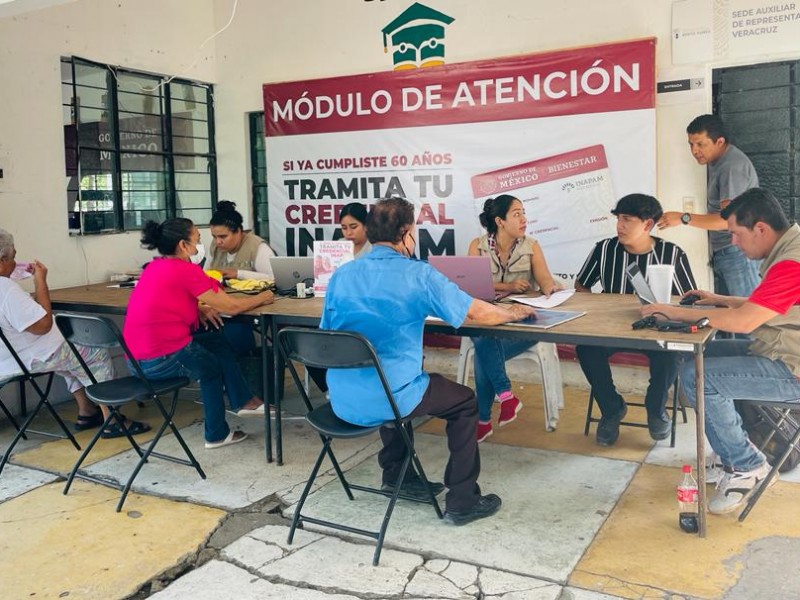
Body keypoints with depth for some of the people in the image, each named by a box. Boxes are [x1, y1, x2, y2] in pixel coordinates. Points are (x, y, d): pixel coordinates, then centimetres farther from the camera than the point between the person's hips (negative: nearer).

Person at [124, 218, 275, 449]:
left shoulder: (156, 266, 11)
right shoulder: (185, 269, -15)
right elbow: (230, 307, -12)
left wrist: (199, 309, 7)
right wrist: (261, 298, 6)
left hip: (138, 359, 8)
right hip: (164, 360, -8)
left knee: (215, 340, 21)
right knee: (212, 367, 21)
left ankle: (243, 401, 27)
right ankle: (217, 434, 32)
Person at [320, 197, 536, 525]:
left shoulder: (341, 275, 3)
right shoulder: (418, 275, -11)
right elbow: (481, 314, -4)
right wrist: (515, 312, 17)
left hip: (342, 401, 6)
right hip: (387, 400, -6)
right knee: (465, 401, 19)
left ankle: (396, 476, 41)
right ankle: (462, 501, 22)